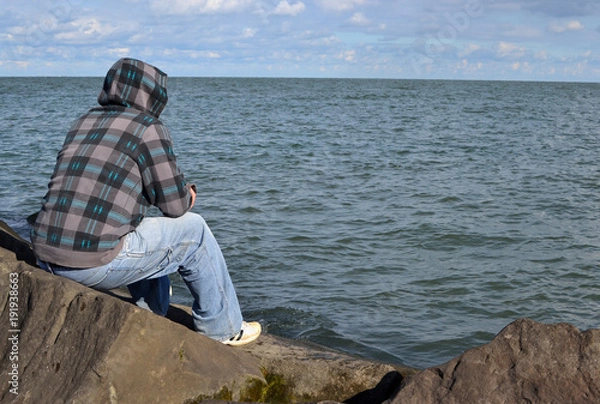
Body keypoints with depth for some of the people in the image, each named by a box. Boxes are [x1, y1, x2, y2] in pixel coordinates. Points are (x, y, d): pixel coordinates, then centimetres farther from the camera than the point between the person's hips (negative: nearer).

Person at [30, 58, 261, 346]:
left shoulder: (82, 124, 17)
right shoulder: (147, 128, -5)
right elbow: (175, 205, -5)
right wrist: (188, 194, 18)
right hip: (96, 264, -8)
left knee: (144, 228, 32)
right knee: (193, 229, 9)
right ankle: (223, 328, 22)